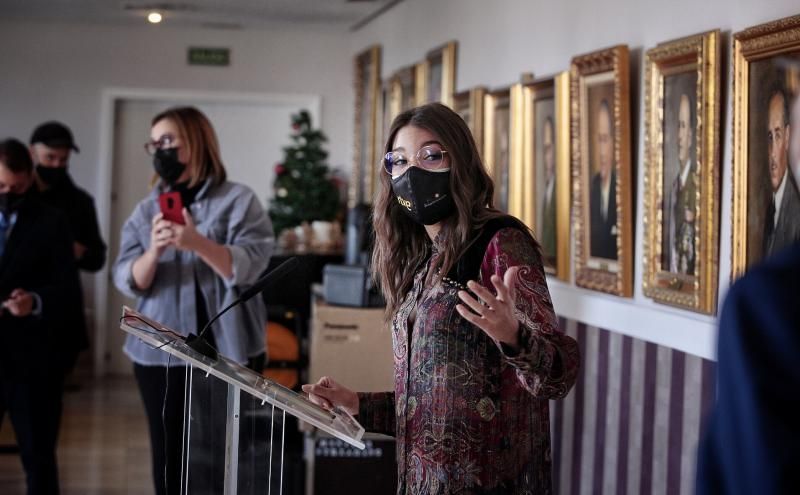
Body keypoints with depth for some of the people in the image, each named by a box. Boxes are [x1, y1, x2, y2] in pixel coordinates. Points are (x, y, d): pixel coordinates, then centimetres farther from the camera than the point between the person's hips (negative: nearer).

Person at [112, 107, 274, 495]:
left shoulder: (238, 200, 0)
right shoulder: (146, 210, 11)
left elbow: (248, 266, -12)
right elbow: (128, 281, 3)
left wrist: (198, 243, -27)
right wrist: (154, 251, -17)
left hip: (227, 351, -3)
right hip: (159, 352, 4)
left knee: (226, 458, -5)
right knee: (168, 458, 7)